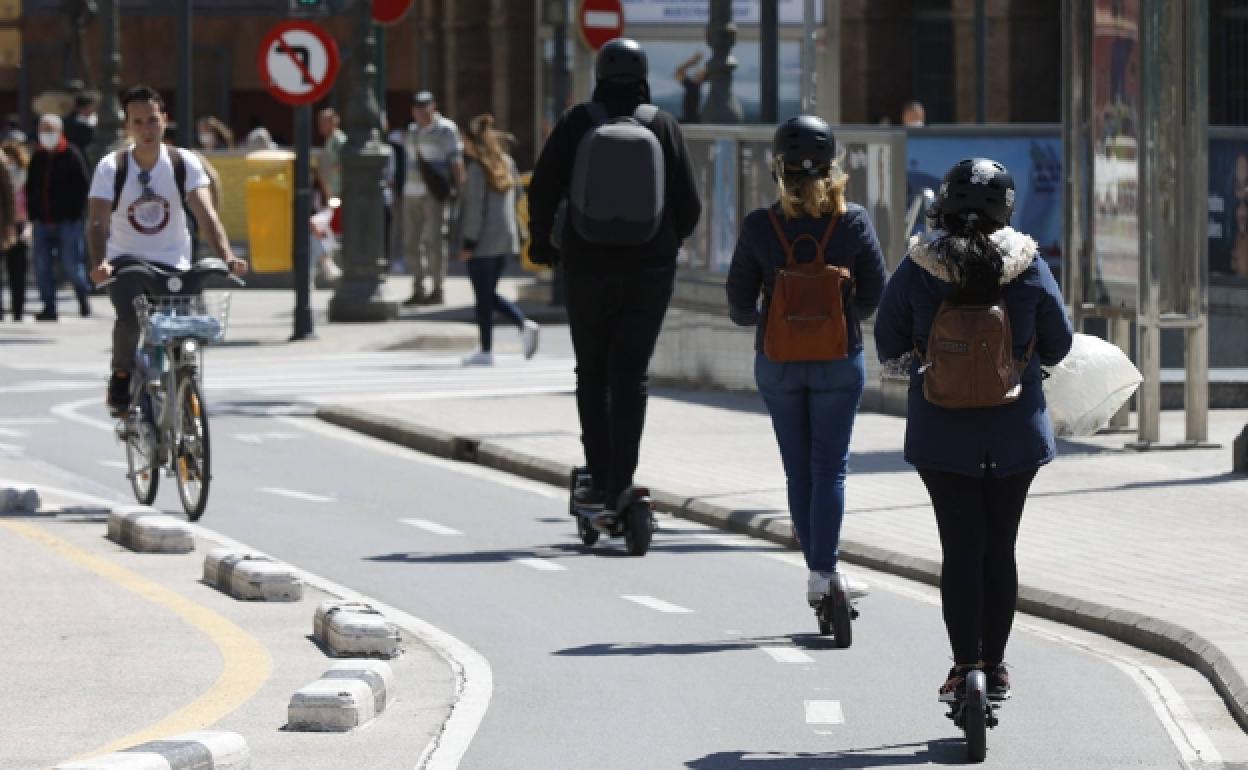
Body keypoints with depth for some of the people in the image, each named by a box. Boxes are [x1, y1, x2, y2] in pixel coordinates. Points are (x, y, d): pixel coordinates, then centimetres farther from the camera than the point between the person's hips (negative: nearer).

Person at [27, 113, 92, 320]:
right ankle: (49, 307, 7)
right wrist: (32, 213, 7)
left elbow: (82, 187, -7)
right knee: (42, 266, 1)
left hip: (67, 223, -5)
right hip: (43, 223, 5)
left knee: (71, 264, -3)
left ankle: (82, 294, 23)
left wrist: (74, 214, -12)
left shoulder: (72, 156, -4)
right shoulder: (38, 158, 12)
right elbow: (30, 188, 18)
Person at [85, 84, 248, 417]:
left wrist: (227, 255, -35)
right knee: (130, 317, -29)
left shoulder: (184, 162, -8)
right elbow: (99, 221, -22)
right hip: (126, 261, -1)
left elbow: (206, 214, -18)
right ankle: (121, 378, -2)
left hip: (173, 264, 1)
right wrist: (99, 263, -42)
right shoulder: (111, 167, -12)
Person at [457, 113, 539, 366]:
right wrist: (517, 234, 19)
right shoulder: (507, 164, 9)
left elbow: (476, 207, -16)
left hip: (483, 241, -7)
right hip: (505, 240, 7)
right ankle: (525, 325, -1)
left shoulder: (478, 168, -13)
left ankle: (486, 351, 4)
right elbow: (514, 201, 14)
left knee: (483, 297, 1)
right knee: (490, 294, 17)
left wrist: (469, 243, -13)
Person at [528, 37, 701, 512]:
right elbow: (688, 206, 0)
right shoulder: (664, 126, -1)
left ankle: (600, 479, 4)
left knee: (593, 373, 10)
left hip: (589, 264, -1)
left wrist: (542, 241, 13)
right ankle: (620, 485, -4)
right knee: (631, 375, 3)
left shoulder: (577, 123, -3)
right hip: (652, 268, 1)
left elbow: (542, 190, -5)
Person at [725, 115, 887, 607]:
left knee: (799, 470, 12)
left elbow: (740, 305, -4)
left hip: (777, 361, 1)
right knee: (830, 466, 6)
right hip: (839, 361, -1)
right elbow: (874, 295, -2)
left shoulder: (759, 227, -11)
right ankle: (823, 571, -5)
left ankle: (819, 572, 16)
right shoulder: (853, 221, -10)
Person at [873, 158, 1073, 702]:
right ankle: (994, 667, 14)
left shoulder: (917, 270, -9)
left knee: (961, 548, 3)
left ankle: (965, 666, -4)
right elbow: (1057, 346, 3)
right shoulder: (1029, 268, -7)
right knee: (1000, 549, 10)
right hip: (1016, 430, 1)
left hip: (941, 432, -1)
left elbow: (890, 348, 0)